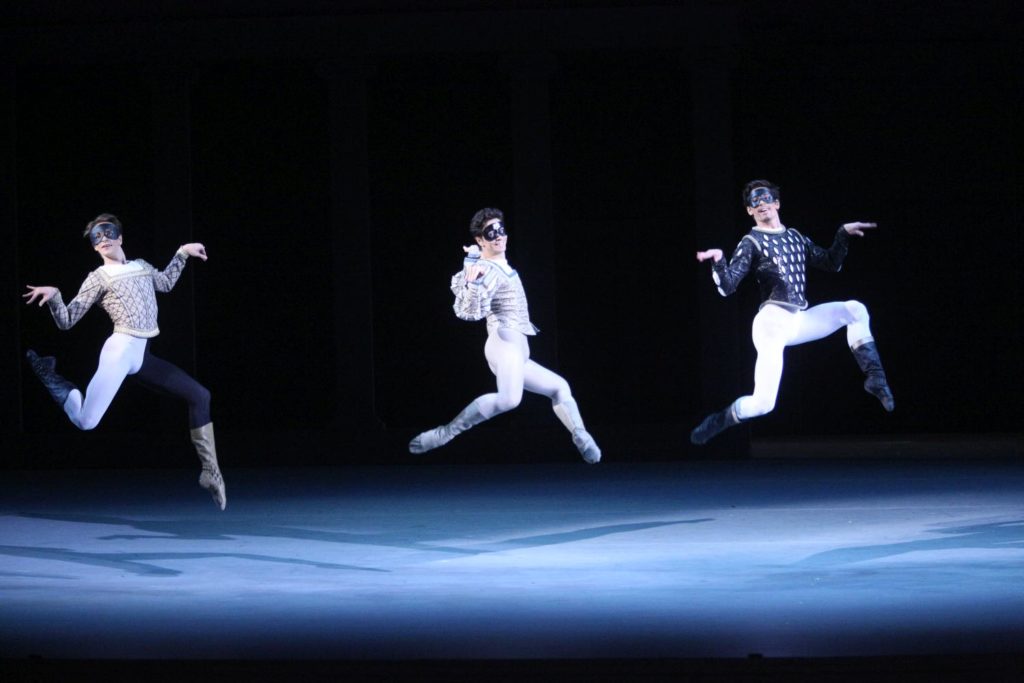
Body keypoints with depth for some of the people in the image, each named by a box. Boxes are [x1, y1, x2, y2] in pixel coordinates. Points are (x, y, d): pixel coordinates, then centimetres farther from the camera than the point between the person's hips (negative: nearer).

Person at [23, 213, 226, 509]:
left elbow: (166, 283, 41)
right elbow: (67, 321, -3)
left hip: (142, 356, 6)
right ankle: (48, 374, 8)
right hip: (121, 350, -6)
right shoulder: (98, 277, 1)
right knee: (85, 421, -19)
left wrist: (183, 253, 35)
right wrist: (53, 296, -22)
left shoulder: (141, 266, 19)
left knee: (199, 395, 6)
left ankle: (210, 471, 11)